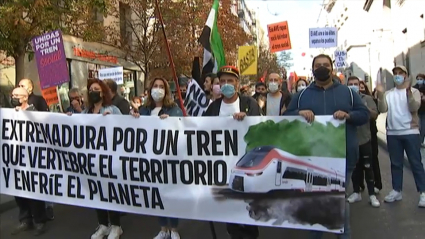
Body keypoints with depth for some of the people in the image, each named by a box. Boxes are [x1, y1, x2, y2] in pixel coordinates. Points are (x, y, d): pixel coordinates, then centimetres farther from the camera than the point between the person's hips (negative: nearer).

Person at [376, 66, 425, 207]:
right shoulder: (388, 93, 10)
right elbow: (383, 109, -4)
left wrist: (408, 91, -28)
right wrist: (380, 94, -18)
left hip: (410, 132, -3)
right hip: (392, 133, 3)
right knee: (396, 164, 9)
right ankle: (396, 191, 17)